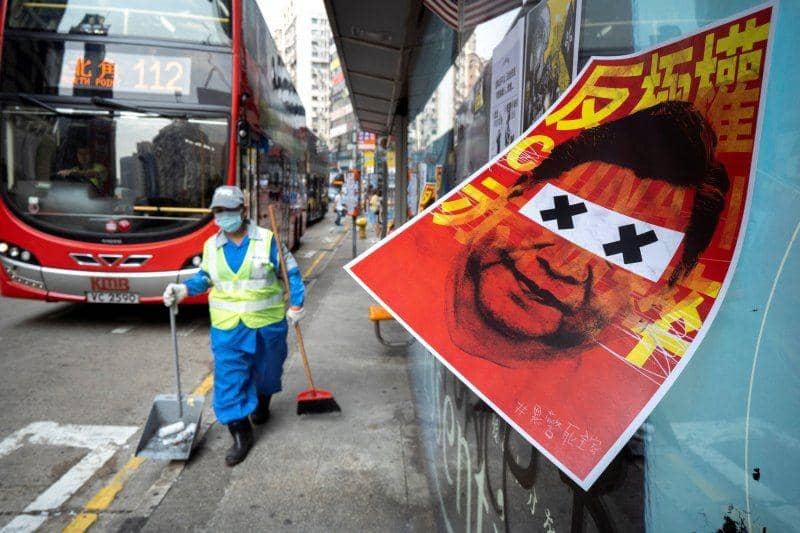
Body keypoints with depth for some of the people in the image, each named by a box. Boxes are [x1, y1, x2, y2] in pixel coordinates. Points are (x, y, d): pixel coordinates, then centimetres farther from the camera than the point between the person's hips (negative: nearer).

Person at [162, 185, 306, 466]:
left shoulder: (267, 239, -7)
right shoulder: (211, 245, 2)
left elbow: (291, 273, -1)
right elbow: (205, 276, 14)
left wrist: (296, 305, -7)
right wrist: (184, 289, -4)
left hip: (268, 322, -1)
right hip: (227, 326, 2)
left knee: (267, 369, 17)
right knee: (229, 377, -2)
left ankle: (262, 403, 48)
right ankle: (241, 434, 9)